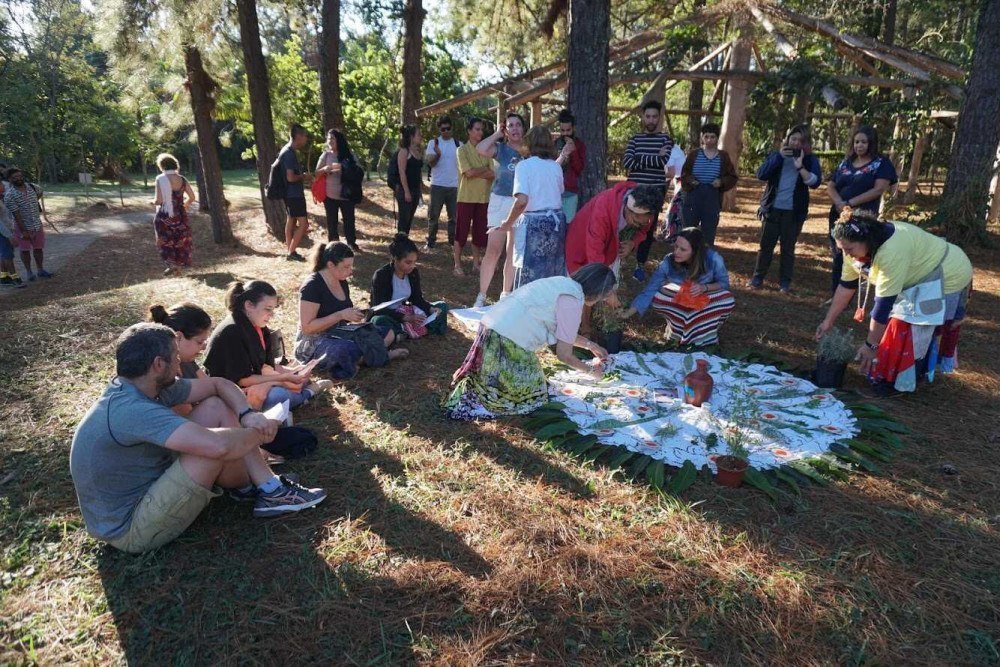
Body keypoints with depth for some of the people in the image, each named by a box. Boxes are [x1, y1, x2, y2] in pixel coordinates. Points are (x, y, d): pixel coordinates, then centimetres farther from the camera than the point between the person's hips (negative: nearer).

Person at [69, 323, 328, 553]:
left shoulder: (150, 387, -3)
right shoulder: (130, 410, -32)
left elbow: (218, 384, 7)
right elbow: (218, 445, -42)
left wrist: (248, 414, -12)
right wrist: (259, 433, -21)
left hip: (149, 484, 9)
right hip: (130, 529, -9)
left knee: (217, 407, -2)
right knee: (214, 445, -27)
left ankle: (269, 487, 0)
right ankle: (249, 488, 5)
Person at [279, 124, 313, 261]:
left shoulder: (288, 151, 11)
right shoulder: (289, 153, -20)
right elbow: (290, 177, -25)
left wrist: (303, 179, 13)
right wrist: (304, 177, -9)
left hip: (291, 193, 10)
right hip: (294, 194, -10)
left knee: (291, 221, 15)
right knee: (303, 223, -7)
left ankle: (289, 251, 23)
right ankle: (291, 252, -3)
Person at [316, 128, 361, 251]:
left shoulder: (348, 155, 3)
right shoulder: (326, 155, 2)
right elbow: (317, 172, 1)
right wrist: (326, 169, -20)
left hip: (346, 194, 0)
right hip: (330, 195, 0)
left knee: (349, 219, 6)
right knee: (332, 220, 7)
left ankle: (352, 243, 19)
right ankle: (333, 244, 17)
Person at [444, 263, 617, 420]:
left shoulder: (562, 283, 15)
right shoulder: (573, 300, -12)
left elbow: (562, 332, 28)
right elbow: (564, 355, -7)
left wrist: (590, 344, 34)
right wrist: (591, 370, 10)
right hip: (509, 343, -9)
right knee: (533, 395, 8)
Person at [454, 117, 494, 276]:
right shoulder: (463, 150, -3)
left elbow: (493, 174, -1)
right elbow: (469, 172, -16)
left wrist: (476, 173, -13)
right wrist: (485, 169, -5)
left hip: (483, 197, 4)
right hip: (467, 197, -4)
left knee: (479, 231, 9)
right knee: (462, 231, 0)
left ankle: (476, 262, 21)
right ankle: (457, 264, 8)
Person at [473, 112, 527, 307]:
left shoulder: (531, 150, 8)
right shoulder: (501, 148, 1)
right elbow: (480, 149, -19)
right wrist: (497, 134, -7)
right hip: (500, 201, -2)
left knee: (513, 252, 8)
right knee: (494, 249, -8)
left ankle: (506, 293, 20)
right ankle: (482, 295, 0)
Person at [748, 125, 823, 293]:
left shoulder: (810, 159, 2)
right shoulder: (776, 155, 6)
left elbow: (815, 182, -13)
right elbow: (761, 175, -9)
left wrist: (800, 167, -24)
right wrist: (779, 156, -16)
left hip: (794, 211, -1)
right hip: (772, 208, 1)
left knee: (788, 247, 6)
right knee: (765, 245, 4)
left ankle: (785, 282, 13)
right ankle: (757, 278, 13)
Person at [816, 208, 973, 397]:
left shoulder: (891, 252, -38)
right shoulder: (856, 248, -12)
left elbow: (884, 303, -34)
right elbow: (846, 286, -3)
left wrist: (871, 345, -27)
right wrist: (828, 321, -2)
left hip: (948, 278, -9)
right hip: (922, 276, 9)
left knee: (912, 331, -12)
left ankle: (899, 383, 2)